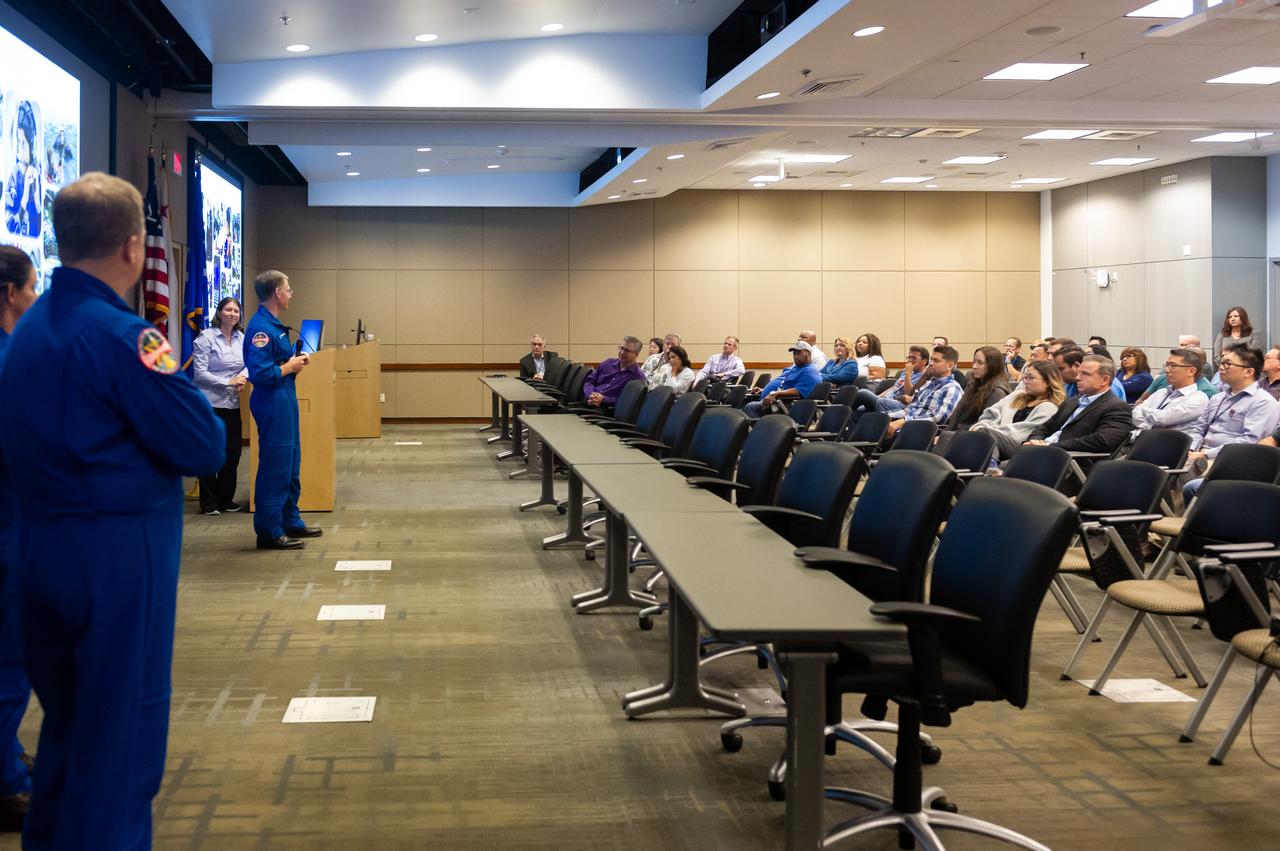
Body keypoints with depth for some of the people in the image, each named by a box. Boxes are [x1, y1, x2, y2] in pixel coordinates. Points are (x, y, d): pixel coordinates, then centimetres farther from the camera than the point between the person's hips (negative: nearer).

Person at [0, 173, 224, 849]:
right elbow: (204, 449, -17)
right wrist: (172, 375, -1)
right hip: (117, 554, -9)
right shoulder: (121, 336, -18)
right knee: (122, 739, 2)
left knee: (65, 720, 21)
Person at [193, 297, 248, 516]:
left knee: (233, 451, 8)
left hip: (232, 403, 5)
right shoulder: (206, 338, -9)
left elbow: (248, 364, 11)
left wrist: (242, 377, -11)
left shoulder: (242, 338, 7)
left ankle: (225, 498, 21)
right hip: (209, 402, -5)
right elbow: (199, 373, -13)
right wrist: (229, 382, -17)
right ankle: (209, 502, 11)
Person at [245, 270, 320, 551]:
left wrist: (296, 361, 5)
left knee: (291, 465, 18)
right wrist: (289, 367, -15)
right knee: (275, 467, -5)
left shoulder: (274, 325, 13)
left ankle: (291, 522, 29)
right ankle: (269, 532, 2)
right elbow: (260, 373, -27)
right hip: (272, 404, -11)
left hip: (285, 401, 11)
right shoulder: (260, 328, -19)